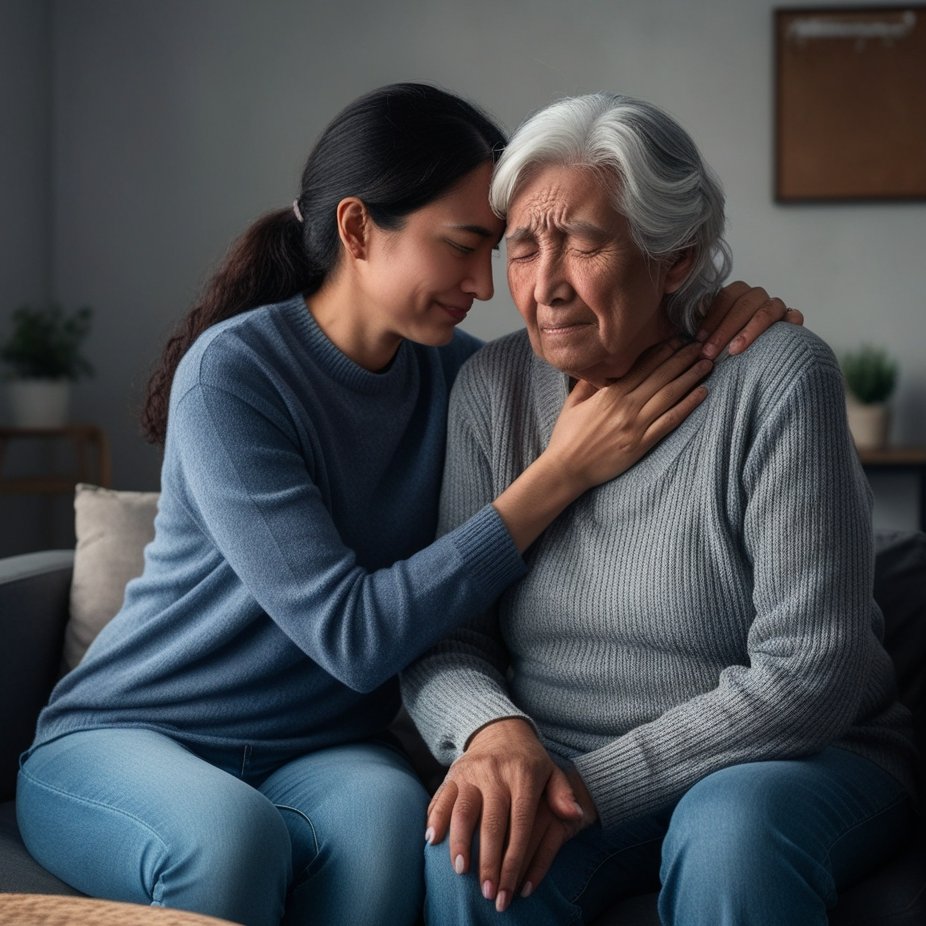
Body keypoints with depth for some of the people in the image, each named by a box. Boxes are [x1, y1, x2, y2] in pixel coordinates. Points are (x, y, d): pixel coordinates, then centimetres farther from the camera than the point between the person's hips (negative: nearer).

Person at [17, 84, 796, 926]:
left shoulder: (453, 371, 0)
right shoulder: (230, 372, -18)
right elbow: (352, 634, -23)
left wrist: (721, 318, -9)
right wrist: (561, 474, -23)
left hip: (317, 751, 4)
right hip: (121, 738, -4)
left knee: (384, 812, -31)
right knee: (232, 829, -37)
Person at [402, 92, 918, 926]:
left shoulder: (777, 379, -13)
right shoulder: (493, 388, 0)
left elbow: (807, 674, -18)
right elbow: (444, 639, -1)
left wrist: (599, 785, -22)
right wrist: (491, 731, -24)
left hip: (799, 759, -2)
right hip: (562, 765, 3)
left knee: (733, 831, -35)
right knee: (471, 851, -29)